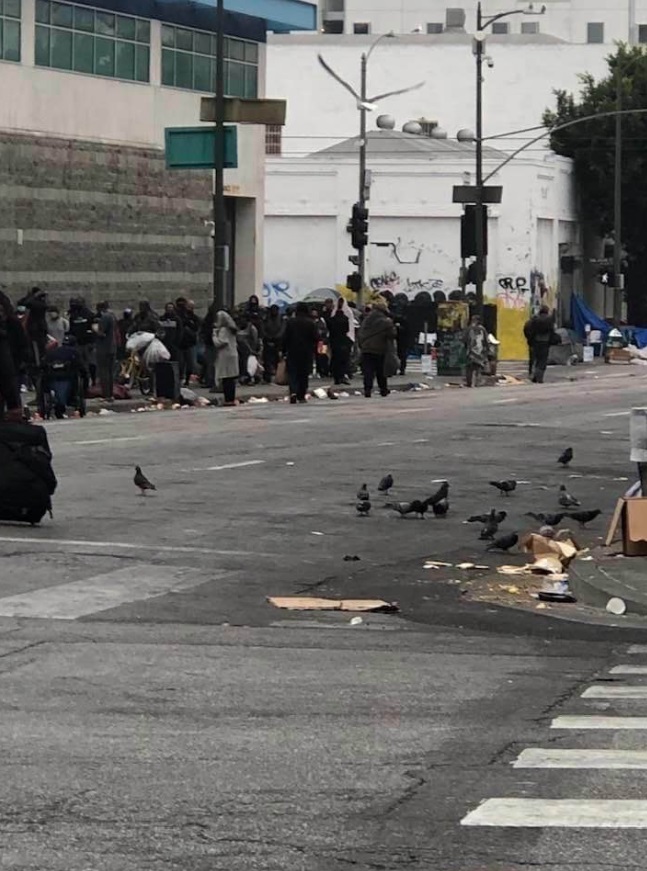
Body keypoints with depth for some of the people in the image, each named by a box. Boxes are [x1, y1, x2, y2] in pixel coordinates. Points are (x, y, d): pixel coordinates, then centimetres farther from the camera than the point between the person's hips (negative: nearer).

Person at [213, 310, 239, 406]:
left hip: (225, 357, -9)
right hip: (232, 355, 9)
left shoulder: (223, 330, -12)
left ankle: (228, 399, -12)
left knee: (226, 380, -9)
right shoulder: (231, 330, 15)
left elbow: (218, 343, -16)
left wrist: (214, 333, -4)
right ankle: (232, 399, 11)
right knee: (231, 379, 9)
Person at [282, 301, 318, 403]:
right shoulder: (311, 323, -3)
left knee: (292, 373, 1)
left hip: (293, 352, 0)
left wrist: (284, 351, 6)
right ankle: (301, 396, 9)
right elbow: (315, 338, -2)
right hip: (307, 352, 0)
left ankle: (293, 392, -22)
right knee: (303, 374, 9)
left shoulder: (290, 322, -2)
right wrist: (314, 351, 8)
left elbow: (285, 337, -1)